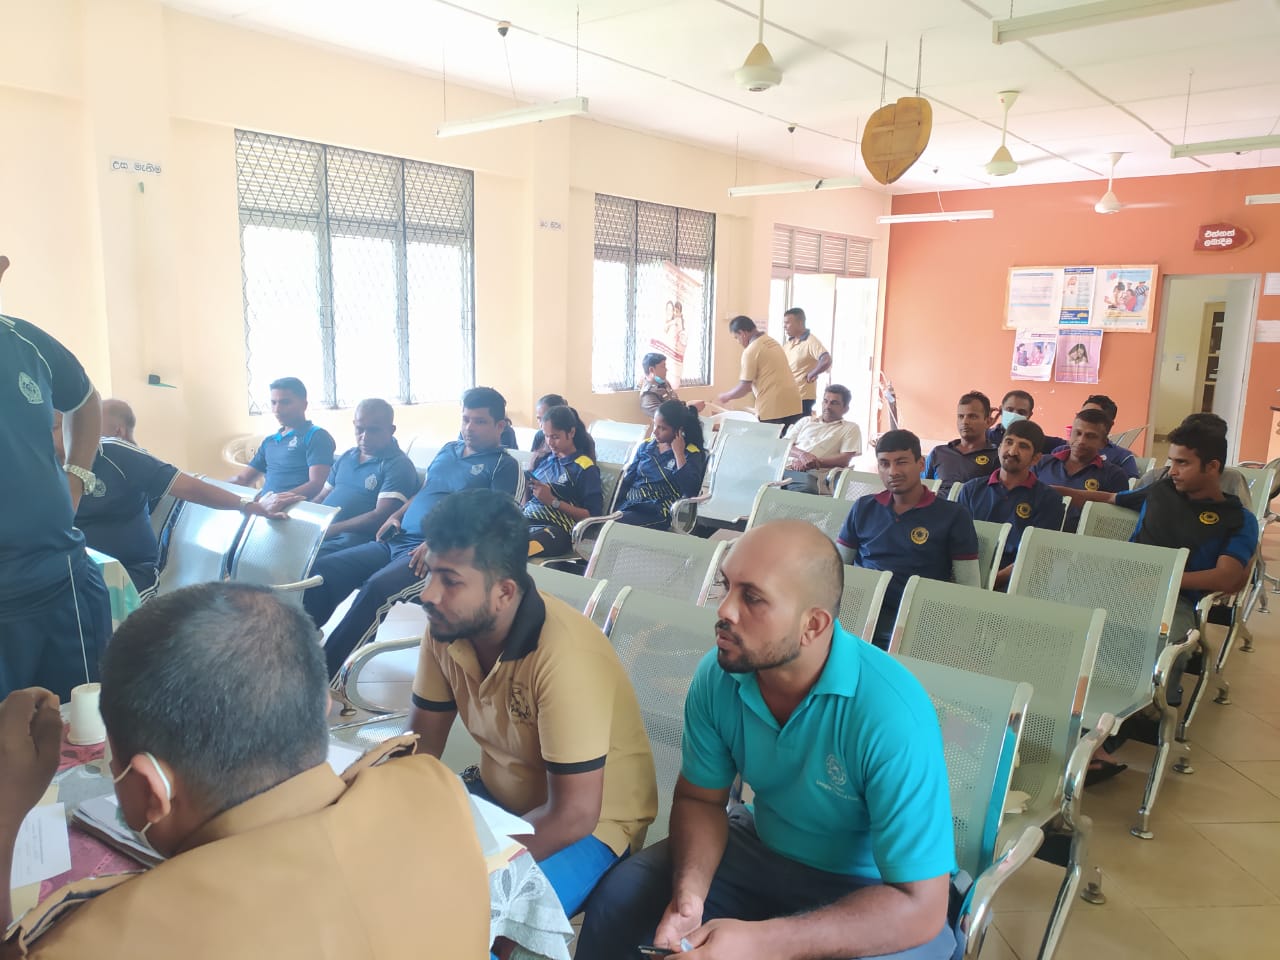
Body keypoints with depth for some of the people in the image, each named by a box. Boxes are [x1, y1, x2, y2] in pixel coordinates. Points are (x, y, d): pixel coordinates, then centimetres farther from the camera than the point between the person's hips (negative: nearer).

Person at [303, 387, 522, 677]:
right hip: (396, 541, 8)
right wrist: (396, 517, 11)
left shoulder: (504, 466, 0)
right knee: (322, 569, -11)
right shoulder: (448, 450, 22)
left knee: (377, 587, -33)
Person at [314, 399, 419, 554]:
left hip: (353, 539, -8)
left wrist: (331, 529, -20)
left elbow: (381, 517, -15)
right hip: (317, 532, 8)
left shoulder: (398, 465, -5)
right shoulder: (346, 458, 22)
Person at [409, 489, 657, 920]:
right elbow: (422, 742, 1)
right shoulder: (446, 627, -11)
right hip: (499, 795, 7)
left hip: (590, 828, -6)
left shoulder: (564, 656, -32)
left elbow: (572, 816, -29)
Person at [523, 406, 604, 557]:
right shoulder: (543, 458, 21)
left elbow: (593, 516, -2)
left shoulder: (585, 468, 4)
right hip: (525, 520, 6)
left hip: (556, 529, -6)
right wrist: (527, 486, 1)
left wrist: (553, 501, -8)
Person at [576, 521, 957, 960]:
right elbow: (699, 798, -2)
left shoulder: (891, 714, -32)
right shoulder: (717, 676, -16)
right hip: (762, 850, 4)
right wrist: (688, 893, -22)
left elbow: (920, 907, -30)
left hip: (871, 887, -4)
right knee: (621, 896, -7)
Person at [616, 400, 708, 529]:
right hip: (628, 505, 5)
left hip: (657, 512, -5)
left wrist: (678, 453, -11)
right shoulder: (645, 446, 15)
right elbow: (626, 481, 14)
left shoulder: (691, 454, 1)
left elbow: (691, 491, -15)